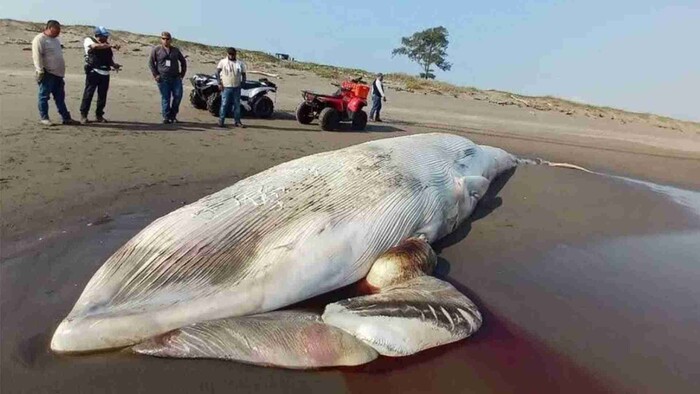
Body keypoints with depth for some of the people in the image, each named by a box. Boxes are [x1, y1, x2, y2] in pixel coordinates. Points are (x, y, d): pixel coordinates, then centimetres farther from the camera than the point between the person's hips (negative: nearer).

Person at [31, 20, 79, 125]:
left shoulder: (55, 39, 19)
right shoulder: (39, 39, -8)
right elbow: (37, 56, -14)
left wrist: (62, 71, 22)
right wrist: (40, 71, -19)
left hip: (58, 73, 8)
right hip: (47, 74, -8)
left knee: (60, 97, 10)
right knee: (44, 96, 0)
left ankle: (66, 118, 12)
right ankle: (44, 118, 5)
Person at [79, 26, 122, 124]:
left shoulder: (107, 46, 18)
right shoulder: (89, 40, 3)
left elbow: (110, 59, 20)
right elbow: (96, 46, -19)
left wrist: (114, 65, -1)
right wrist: (111, 45, -25)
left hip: (105, 73, 5)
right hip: (93, 72, -5)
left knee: (102, 95, 5)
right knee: (88, 94, -5)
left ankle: (99, 115, 16)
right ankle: (83, 115, 1)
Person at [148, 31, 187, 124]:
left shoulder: (175, 50, 13)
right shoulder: (156, 49, 6)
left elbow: (183, 61, 21)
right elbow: (151, 62, 5)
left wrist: (182, 74, 11)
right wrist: (155, 75, -4)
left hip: (176, 78, 2)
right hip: (163, 79, -2)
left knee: (178, 96, -7)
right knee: (165, 98, -2)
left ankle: (173, 115, 10)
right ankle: (166, 117, 6)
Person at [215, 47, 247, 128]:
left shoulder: (240, 63, 10)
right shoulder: (223, 62, 3)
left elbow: (243, 74, 15)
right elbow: (217, 72, 1)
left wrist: (242, 82, 0)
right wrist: (219, 83, -8)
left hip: (237, 87, 3)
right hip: (226, 87, -2)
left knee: (237, 105, 6)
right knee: (224, 104, -3)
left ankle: (237, 121, 14)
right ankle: (221, 121, 5)